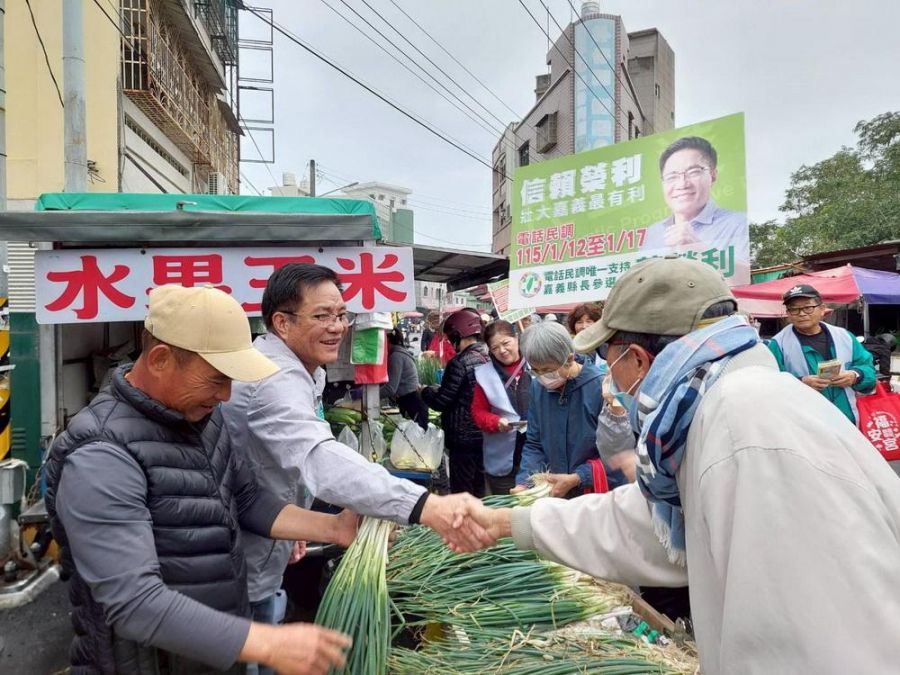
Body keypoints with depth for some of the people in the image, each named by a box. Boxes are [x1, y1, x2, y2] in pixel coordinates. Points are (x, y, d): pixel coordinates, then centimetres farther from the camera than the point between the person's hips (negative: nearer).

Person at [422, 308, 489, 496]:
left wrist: (425, 390, 3)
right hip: (484, 436, 8)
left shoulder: (460, 362, -19)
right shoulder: (489, 358, 4)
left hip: (464, 438, -8)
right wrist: (439, 388, 17)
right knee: (479, 491, 19)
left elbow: (440, 402, -16)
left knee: (462, 493, 3)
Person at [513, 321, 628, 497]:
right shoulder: (537, 387, 0)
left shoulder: (601, 388, -16)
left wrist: (576, 479, -18)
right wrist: (523, 482, -7)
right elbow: (534, 444, 6)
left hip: (603, 496, -3)